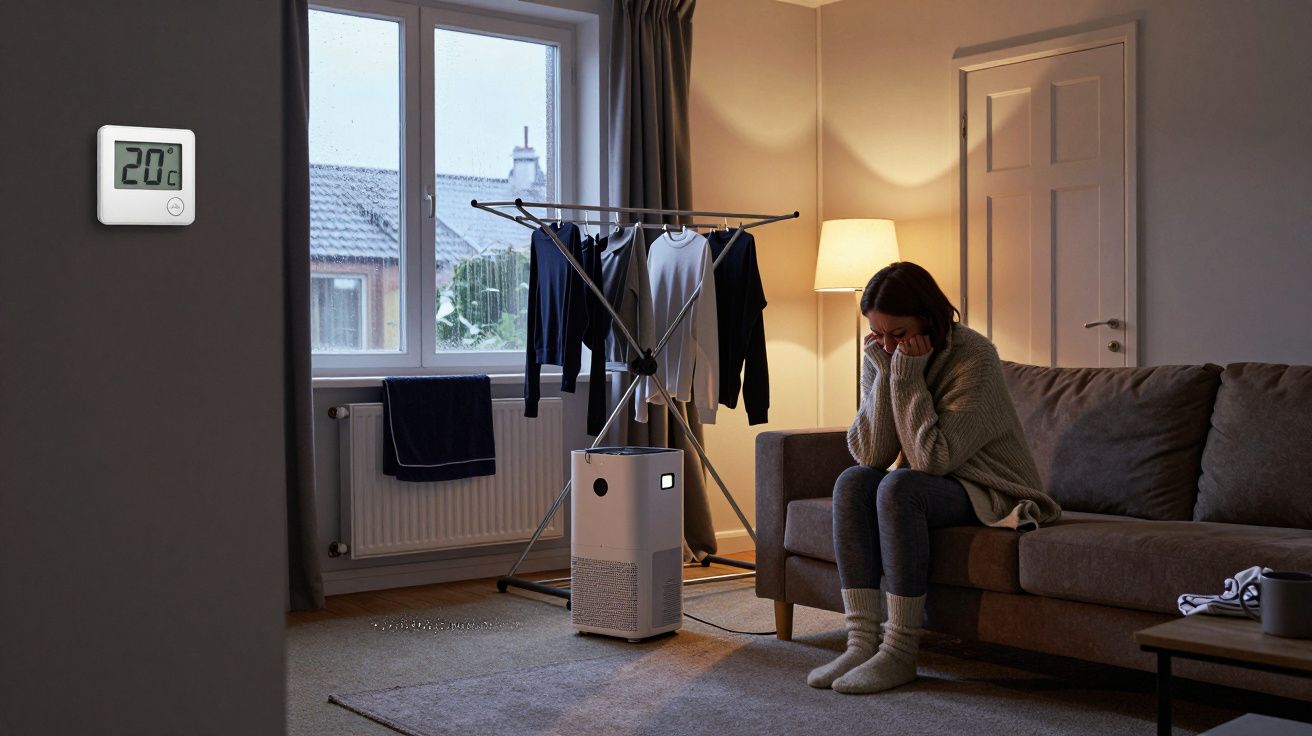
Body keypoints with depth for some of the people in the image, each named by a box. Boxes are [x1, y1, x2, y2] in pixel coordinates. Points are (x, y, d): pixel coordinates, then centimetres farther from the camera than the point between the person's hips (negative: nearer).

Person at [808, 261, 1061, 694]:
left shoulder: (974, 357, -21)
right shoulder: (880, 356, -4)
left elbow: (933, 459, -28)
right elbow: (868, 454, -13)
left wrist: (908, 376, -27)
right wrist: (886, 375, -21)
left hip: (989, 491, -6)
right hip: (930, 482, 6)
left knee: (898, 488, -31)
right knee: (852, 482, -20)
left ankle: (900, 652, -25)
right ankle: (862, 642, -23)